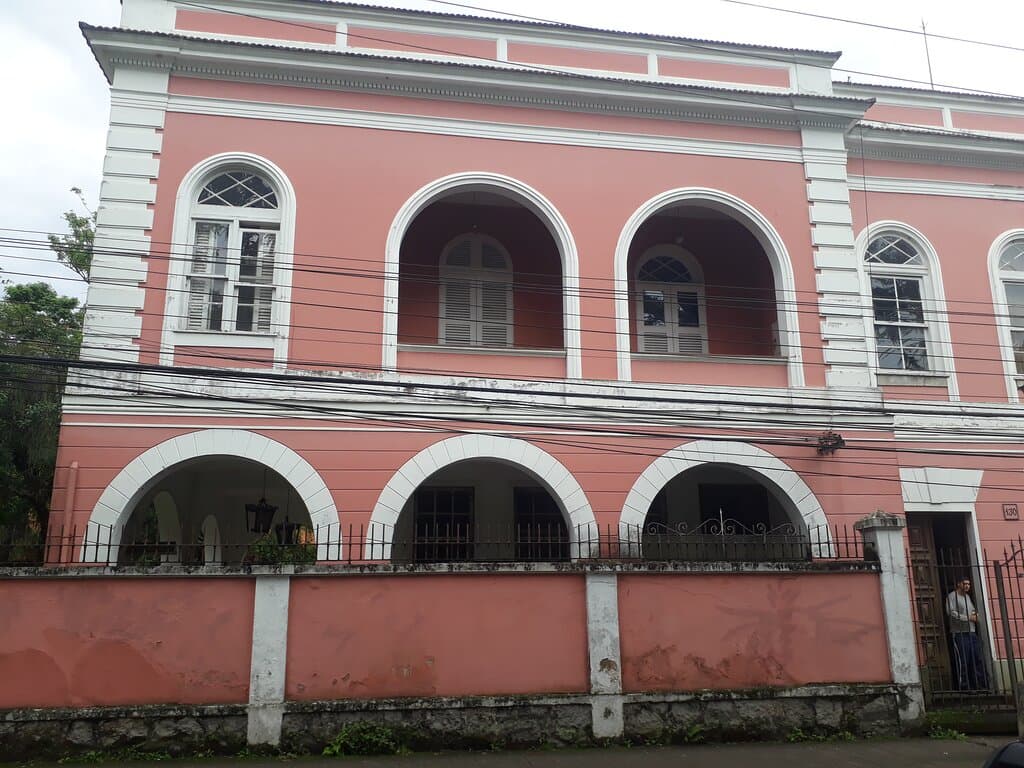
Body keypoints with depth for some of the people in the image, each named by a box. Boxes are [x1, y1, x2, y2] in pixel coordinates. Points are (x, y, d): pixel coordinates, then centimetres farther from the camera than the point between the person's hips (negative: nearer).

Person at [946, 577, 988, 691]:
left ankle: (980, 686, 8)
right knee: (962, 662, -7)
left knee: (978, 660, 3)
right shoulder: (952, 596, -5)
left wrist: (975, 614, 7)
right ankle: (963, 688, -3)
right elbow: (952, 613, -15)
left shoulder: (967, 596, 20)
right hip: (959, 634, -8)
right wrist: (969, 618, -13)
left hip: (972, 633, 8)